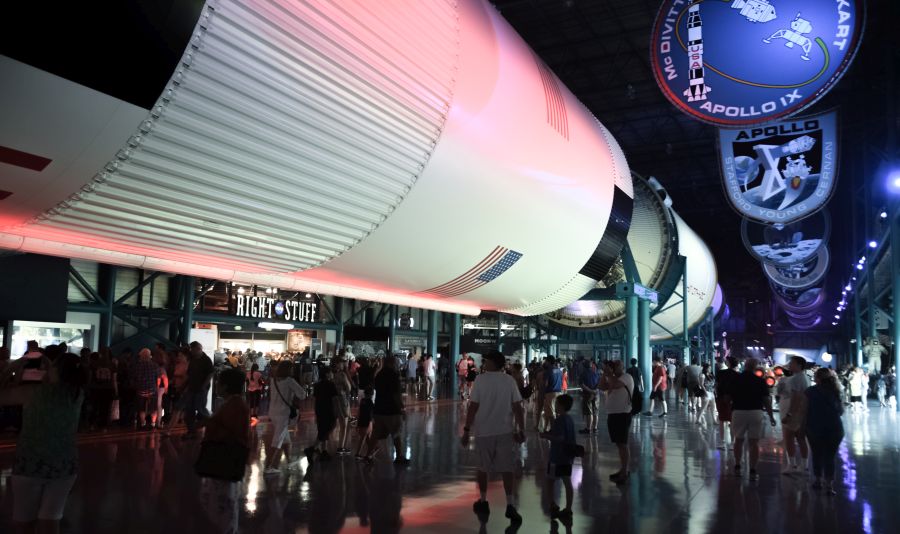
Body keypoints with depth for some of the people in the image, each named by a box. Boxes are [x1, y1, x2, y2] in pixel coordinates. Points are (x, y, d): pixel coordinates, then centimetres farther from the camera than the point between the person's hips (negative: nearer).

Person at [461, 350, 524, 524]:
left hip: (484, 431, -1)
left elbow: (473, 407, -10)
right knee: (507, 469, 3)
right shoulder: (509, 380, 0)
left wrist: (467, 430, -5)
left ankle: (483, 502, 24)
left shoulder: (480, 379, -6)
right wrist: (521, 430, 3)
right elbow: (517, 407, -4)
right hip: (505, 431, 1)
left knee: (482, 468, 15)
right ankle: (510, 505, -9)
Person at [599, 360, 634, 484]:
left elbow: (615, 384, -27)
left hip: (622, 415, -9)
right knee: (619, 444, 14)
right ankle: (622, 470, 23)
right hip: (612, 414, 9)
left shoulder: (626, 377, -10)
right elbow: (602, 387, 10)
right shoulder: (614, 378, 18)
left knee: (623, 444, -6)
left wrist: (609, 373, -14)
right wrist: (605, 374, 1)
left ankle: (624, 473, -3)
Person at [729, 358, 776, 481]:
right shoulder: (760, 381, -2)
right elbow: (767, 400, -2)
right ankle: (753, 471, 2)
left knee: (738, 440, 16)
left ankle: (737, 467, 22)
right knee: (754, 442, 3)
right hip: (756, 412, -1)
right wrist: (771, 416, 7)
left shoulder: (735, 379, 0)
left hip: (738, 412, 1)